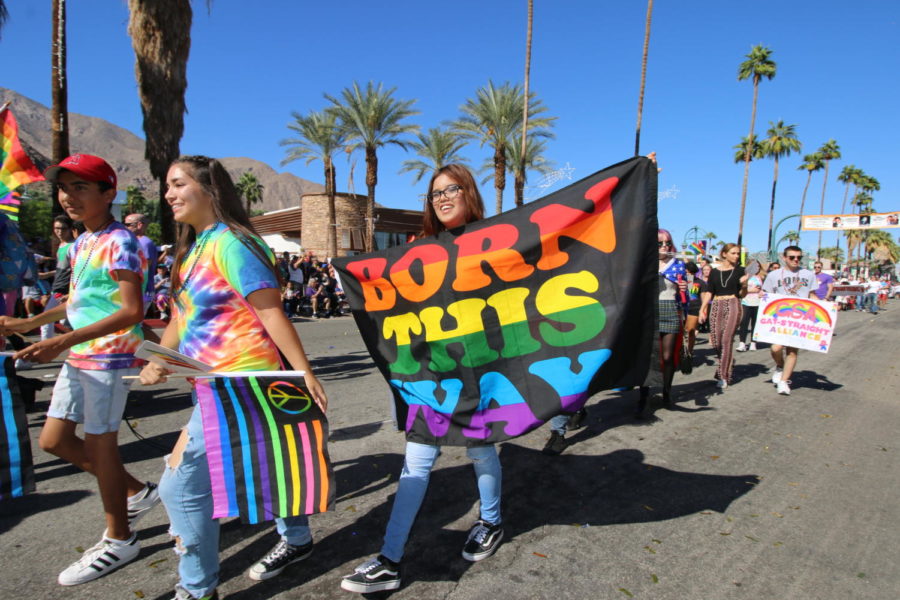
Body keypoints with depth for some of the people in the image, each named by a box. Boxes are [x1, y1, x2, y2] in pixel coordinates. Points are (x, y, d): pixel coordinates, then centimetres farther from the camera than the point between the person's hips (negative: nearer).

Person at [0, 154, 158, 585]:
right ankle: (137, 492, 31)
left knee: (99, 444, 0)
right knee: (53, 439, 15)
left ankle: (118, 540, 20)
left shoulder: (119, 243, -16)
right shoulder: (80, 244, 12)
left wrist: (65, 340, -28)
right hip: (78, 357, 9)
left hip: (110, 357, -9)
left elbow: (132, 311, -23)